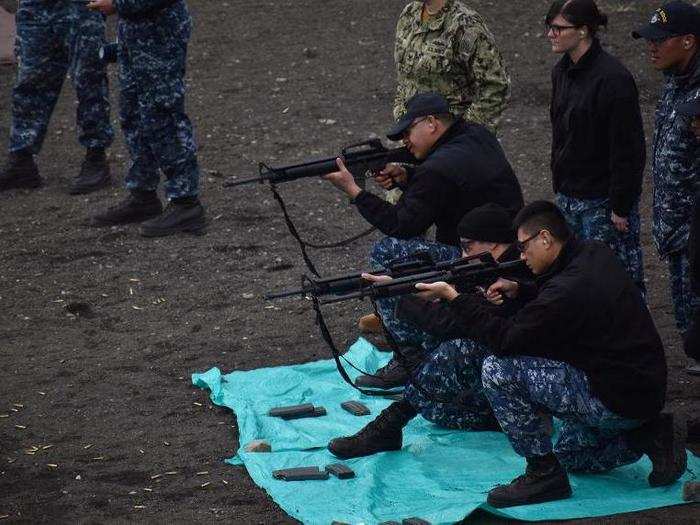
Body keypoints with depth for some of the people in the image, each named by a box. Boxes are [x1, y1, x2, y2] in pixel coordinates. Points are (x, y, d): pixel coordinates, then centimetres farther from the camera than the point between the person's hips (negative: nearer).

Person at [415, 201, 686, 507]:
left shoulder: (567, 289, -24)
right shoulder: (595, 255, 5)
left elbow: (504, 339, -20)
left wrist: (453, 297, -14)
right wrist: (520, 291, 9)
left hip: (617, 400, -10)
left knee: (498, 370, -16)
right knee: (569, 456, 33)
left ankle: (543, 473, -6)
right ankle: (651, 435, 13)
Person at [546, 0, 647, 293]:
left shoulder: (613, 79, -19)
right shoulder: (562, 71, 8)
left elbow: (628, 151, -18)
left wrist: (621, 207, -17)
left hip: (603, 201, -9)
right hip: (569, 197, 9)